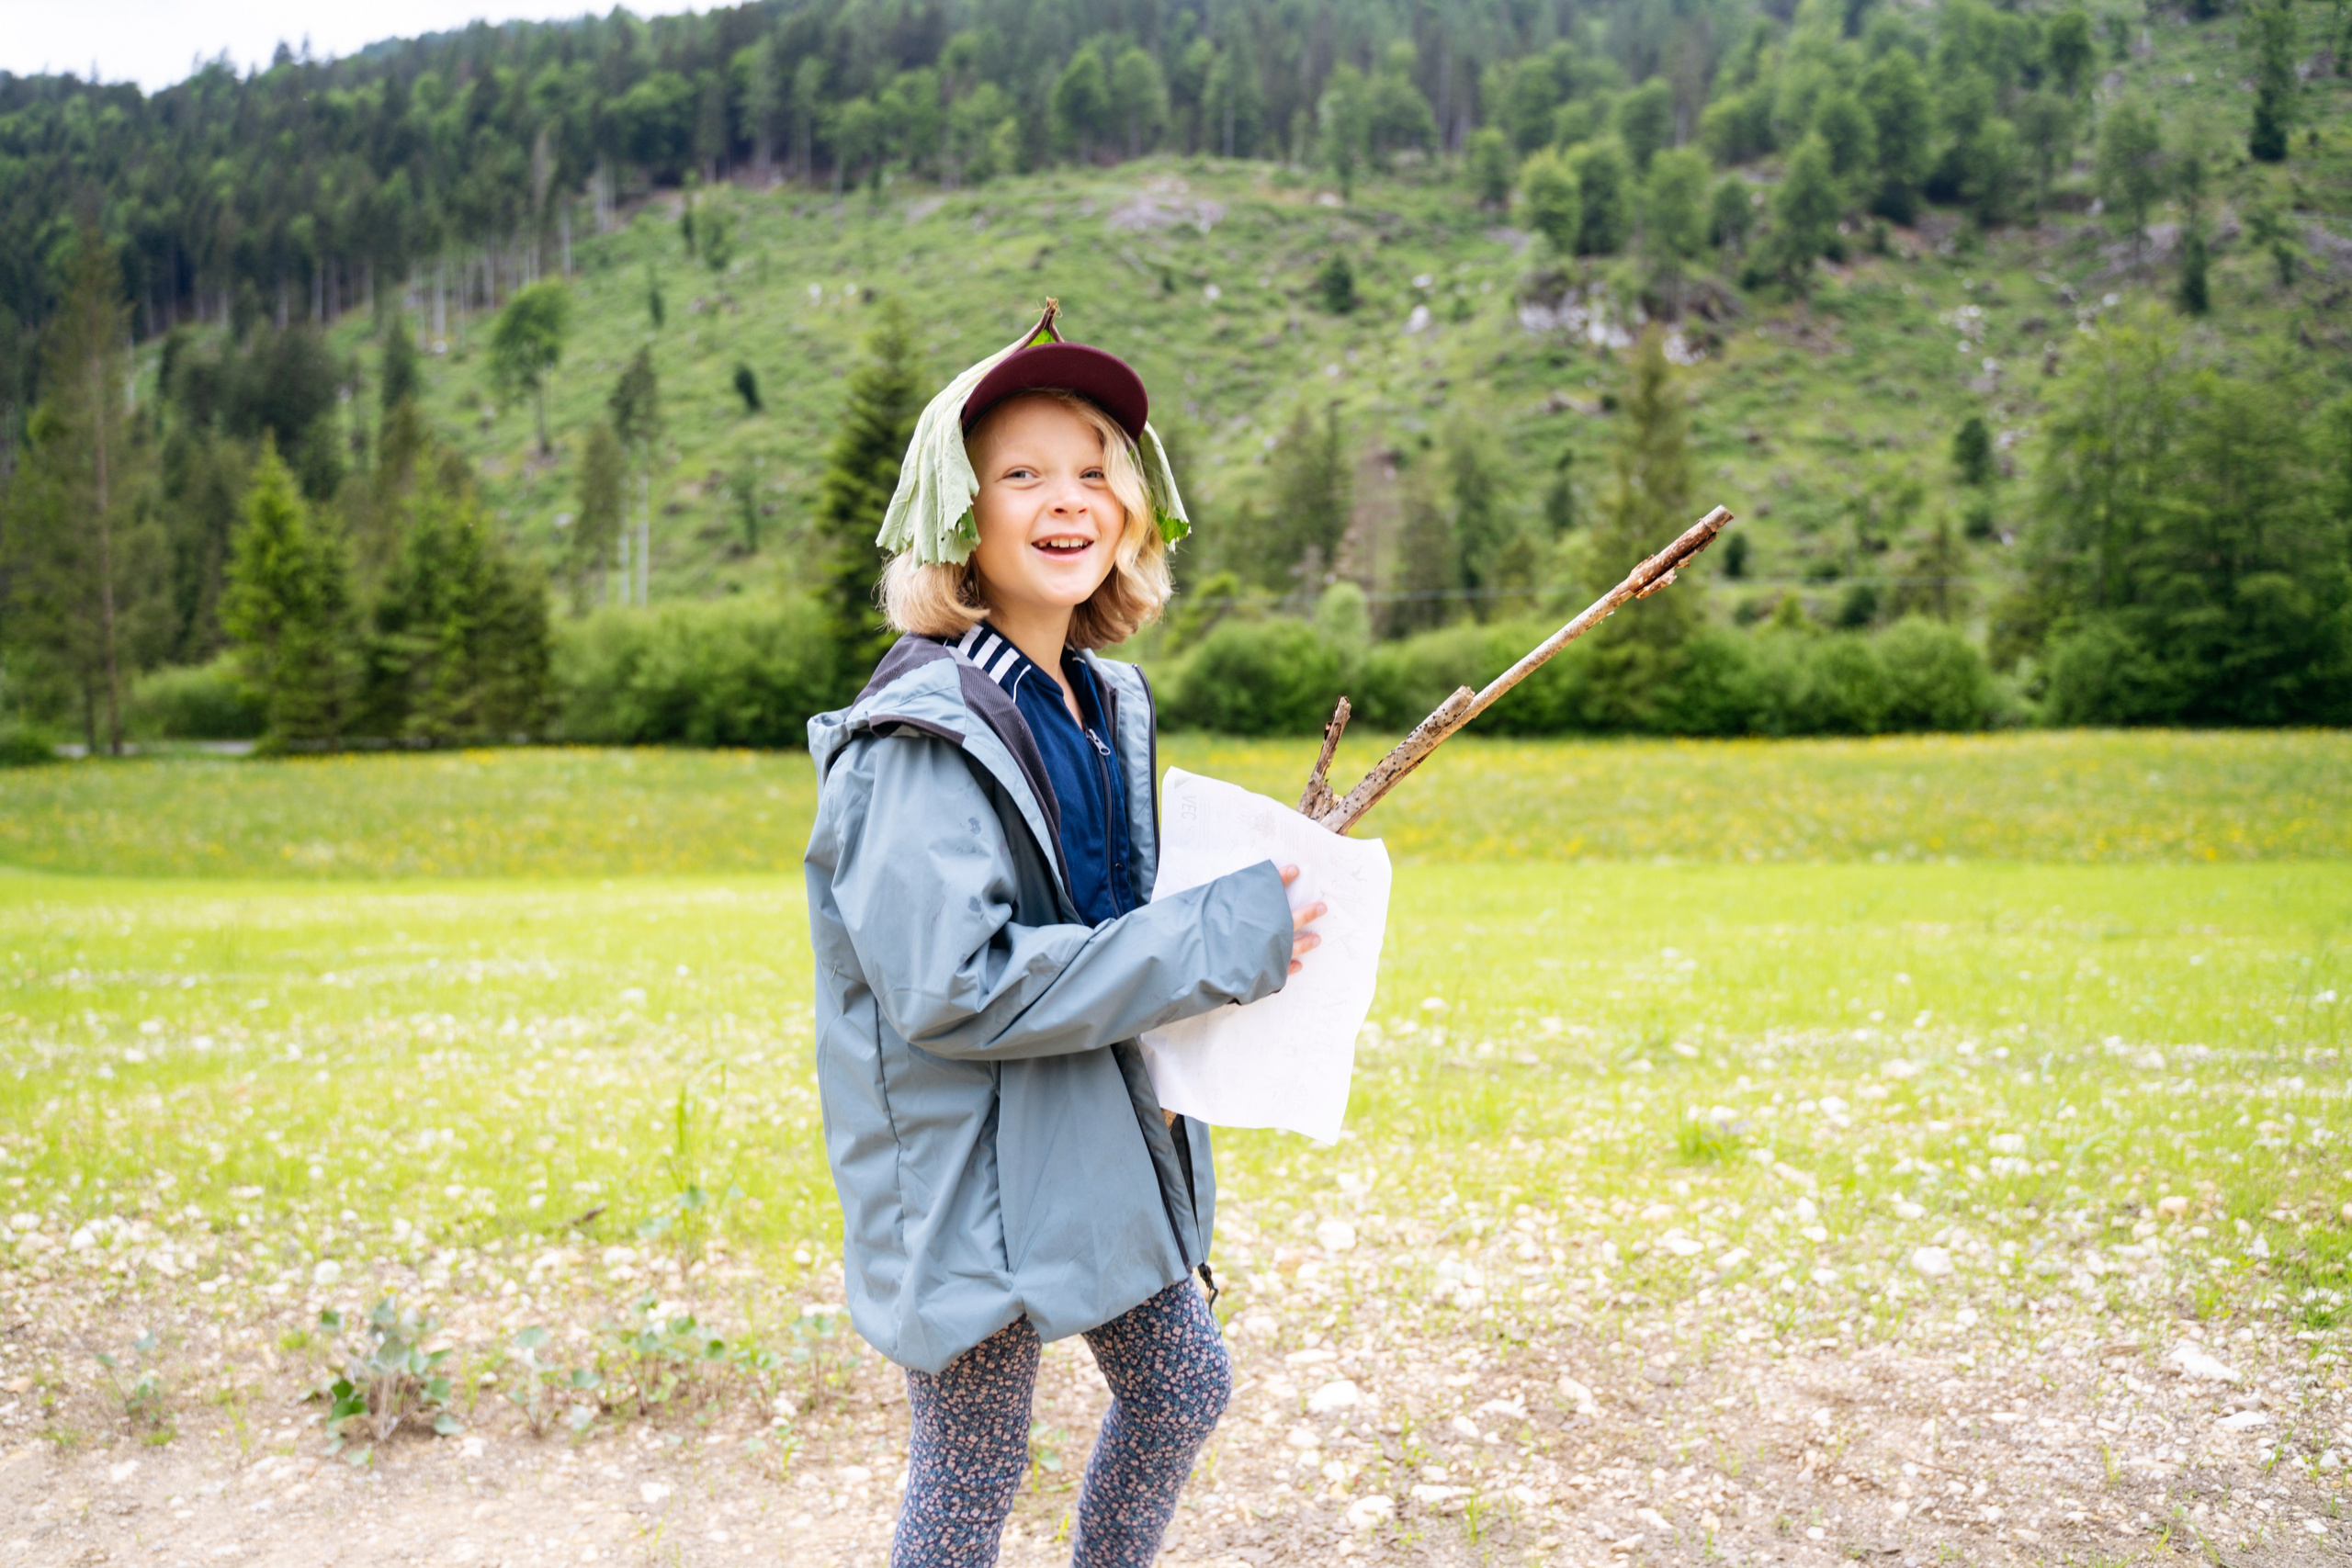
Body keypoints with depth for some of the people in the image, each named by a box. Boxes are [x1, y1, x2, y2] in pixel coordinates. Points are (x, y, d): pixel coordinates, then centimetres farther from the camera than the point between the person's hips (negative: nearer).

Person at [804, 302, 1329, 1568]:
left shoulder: (1107, 702, 5)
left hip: (1103, 1131, 8)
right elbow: (949, 988, -29)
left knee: (1182, 1388, 22)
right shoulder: (929, 732, -22)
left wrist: (1249, 909, 4)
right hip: (970, 1167, -8)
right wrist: (1213, 947, -26)